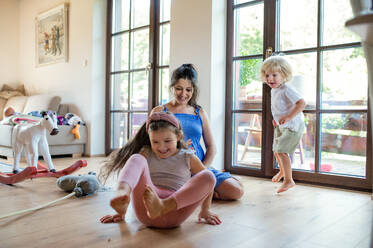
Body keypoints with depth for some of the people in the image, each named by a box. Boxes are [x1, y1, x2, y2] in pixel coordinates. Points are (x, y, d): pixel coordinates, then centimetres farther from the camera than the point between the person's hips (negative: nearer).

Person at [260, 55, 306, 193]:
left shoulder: (286, 90, -24)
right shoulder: (273, 90, 4)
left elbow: (301, 103, -34)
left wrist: (288, 117, -39)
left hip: (293, 126, -9)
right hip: (281, 126, 10)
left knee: (281, 150, -17)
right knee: (276, 150, 19)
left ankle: (288, 180, -2)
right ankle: (282, 171, 48)